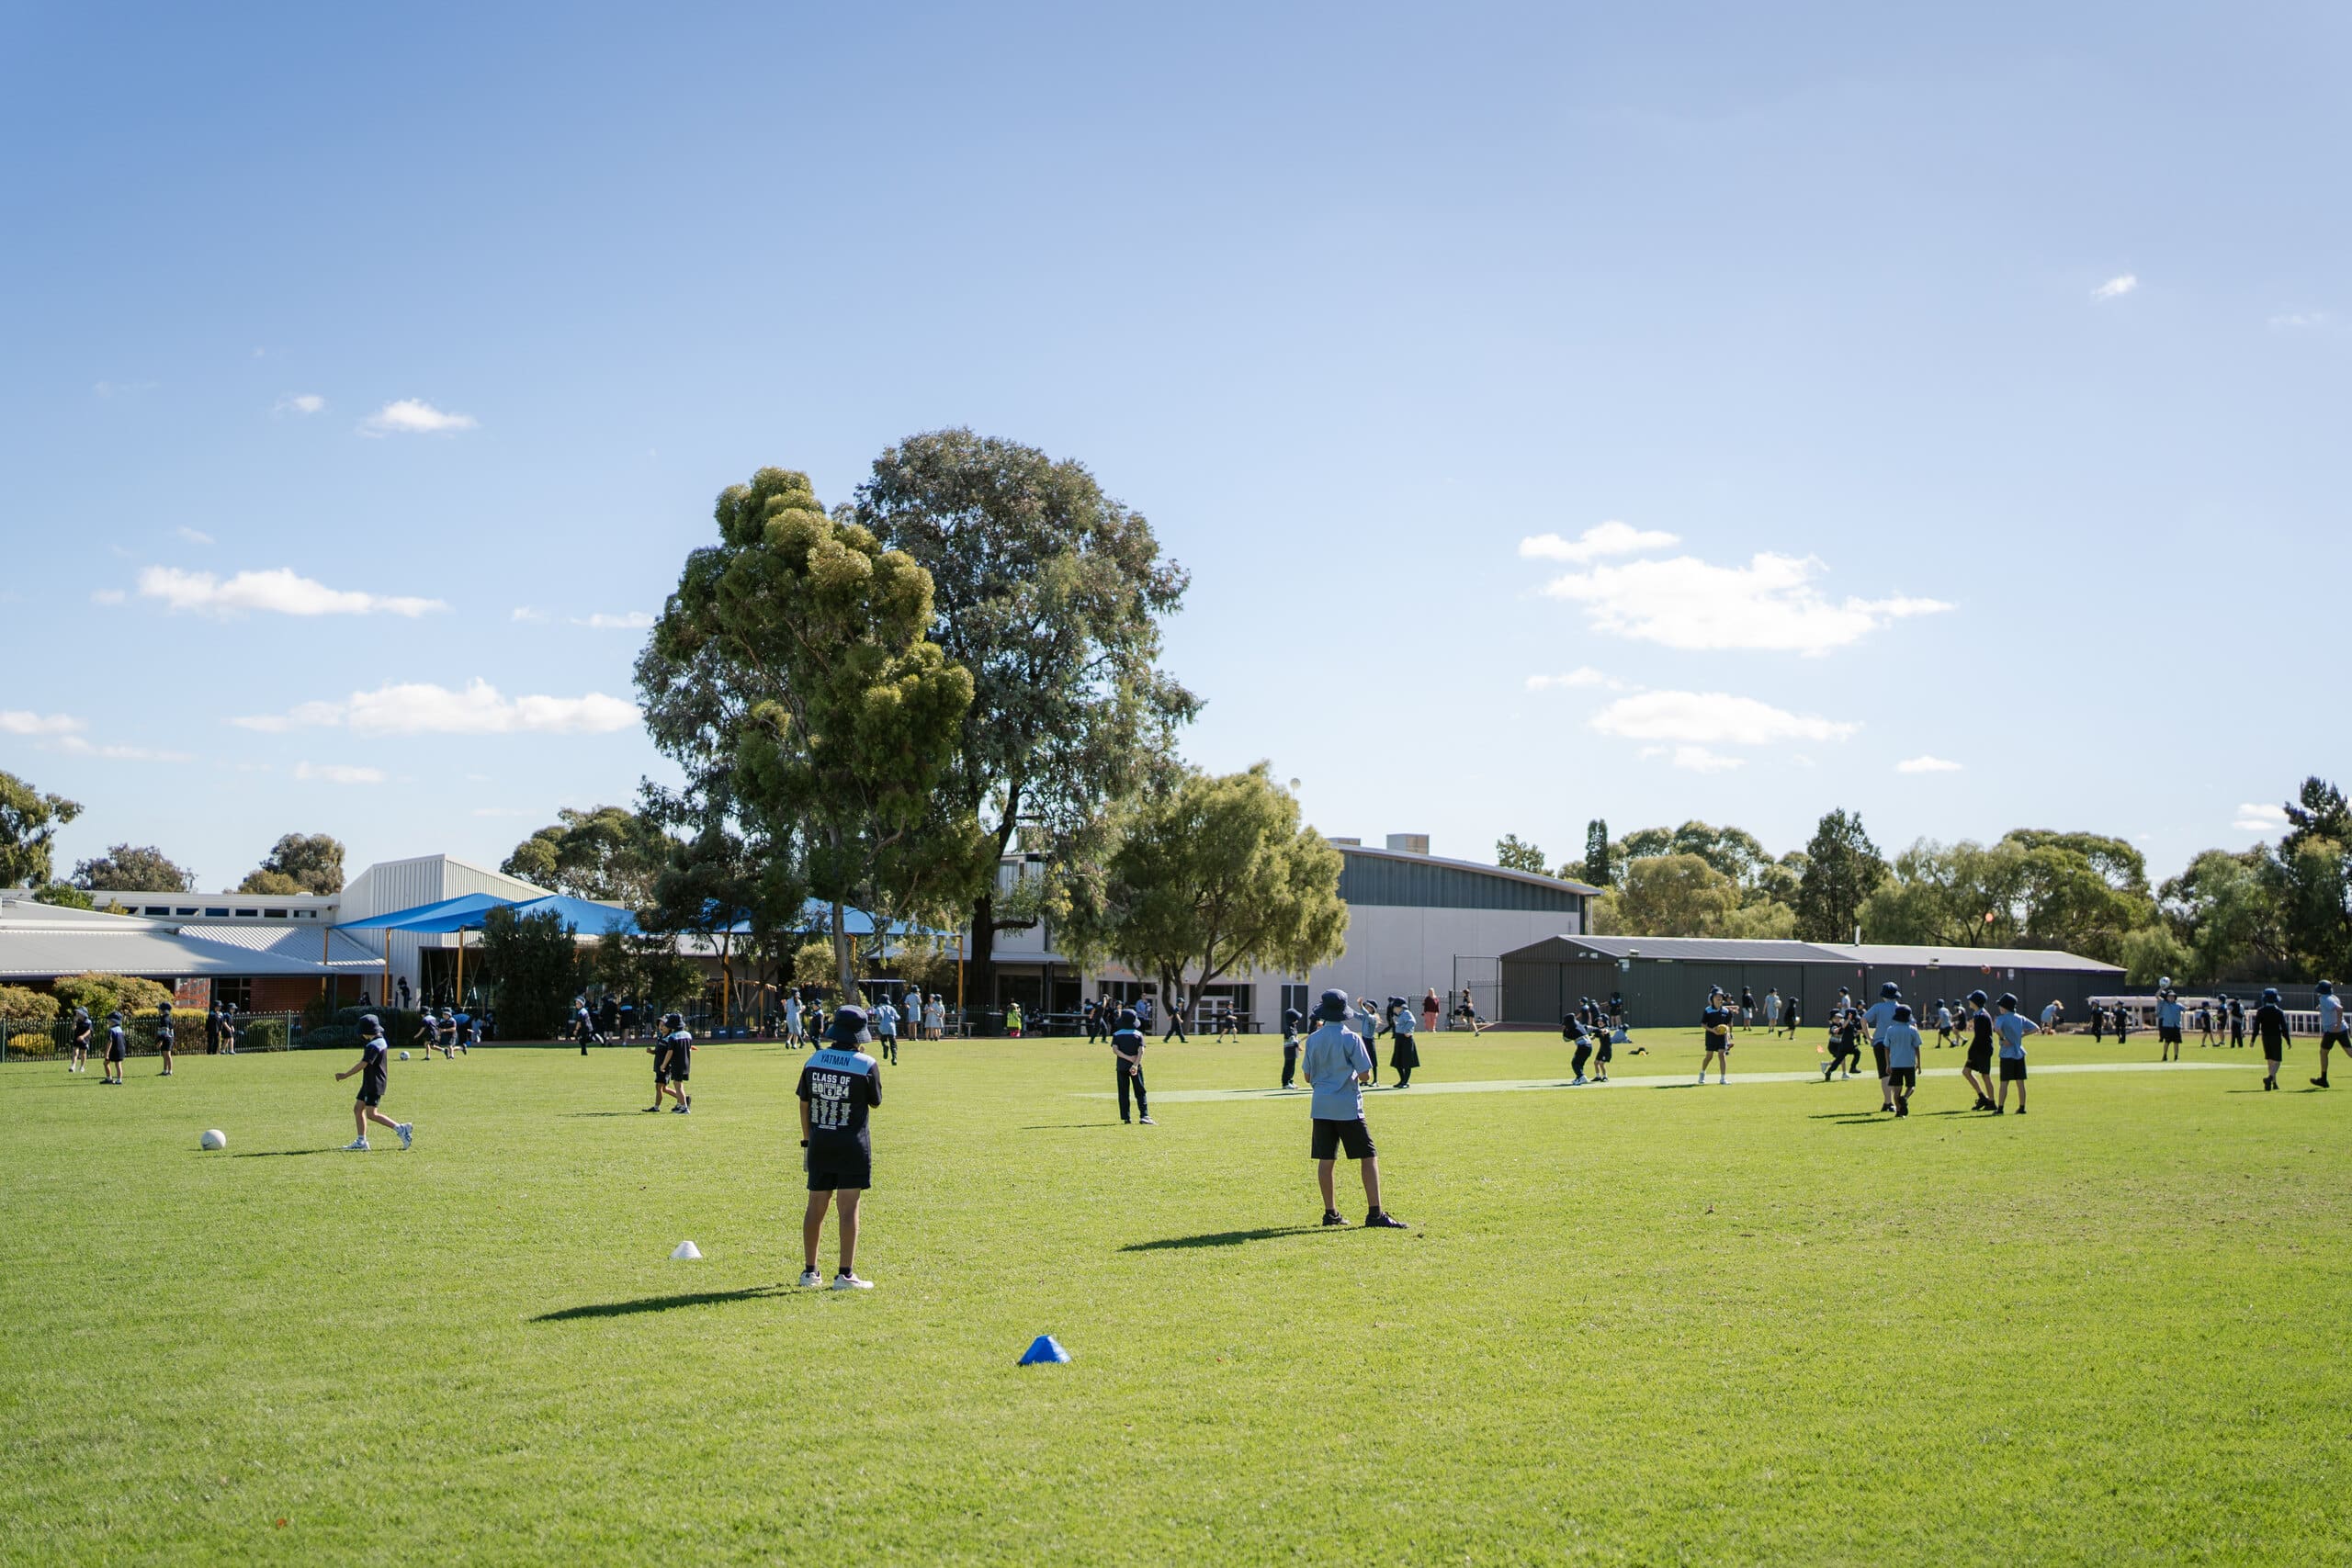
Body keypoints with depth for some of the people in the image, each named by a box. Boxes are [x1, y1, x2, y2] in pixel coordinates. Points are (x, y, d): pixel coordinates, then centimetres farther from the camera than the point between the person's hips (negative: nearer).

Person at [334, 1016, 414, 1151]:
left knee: (371, 1114, -12)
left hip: (375, 1084, -10)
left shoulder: (373, 1046, -20)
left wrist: (344, 1075, -18)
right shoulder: (380, 1041, 12)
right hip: (369, 1083, 10)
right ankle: (361, 1141, 12)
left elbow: (362, 1065, -24)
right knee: (357, 1108, 11)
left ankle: (401, 1129, -12)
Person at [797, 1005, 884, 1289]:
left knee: (816, 1207, 12)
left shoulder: (814, 1061, 2)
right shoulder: (867, 1065, -10)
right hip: (852, 1145, -4)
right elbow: (875, 1102, 3)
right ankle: (846, 1274, -3)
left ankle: (809, 1271, 20)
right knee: (849, 1208, -2)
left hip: (819, 1144, 4)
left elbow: (804, 1104, 8)